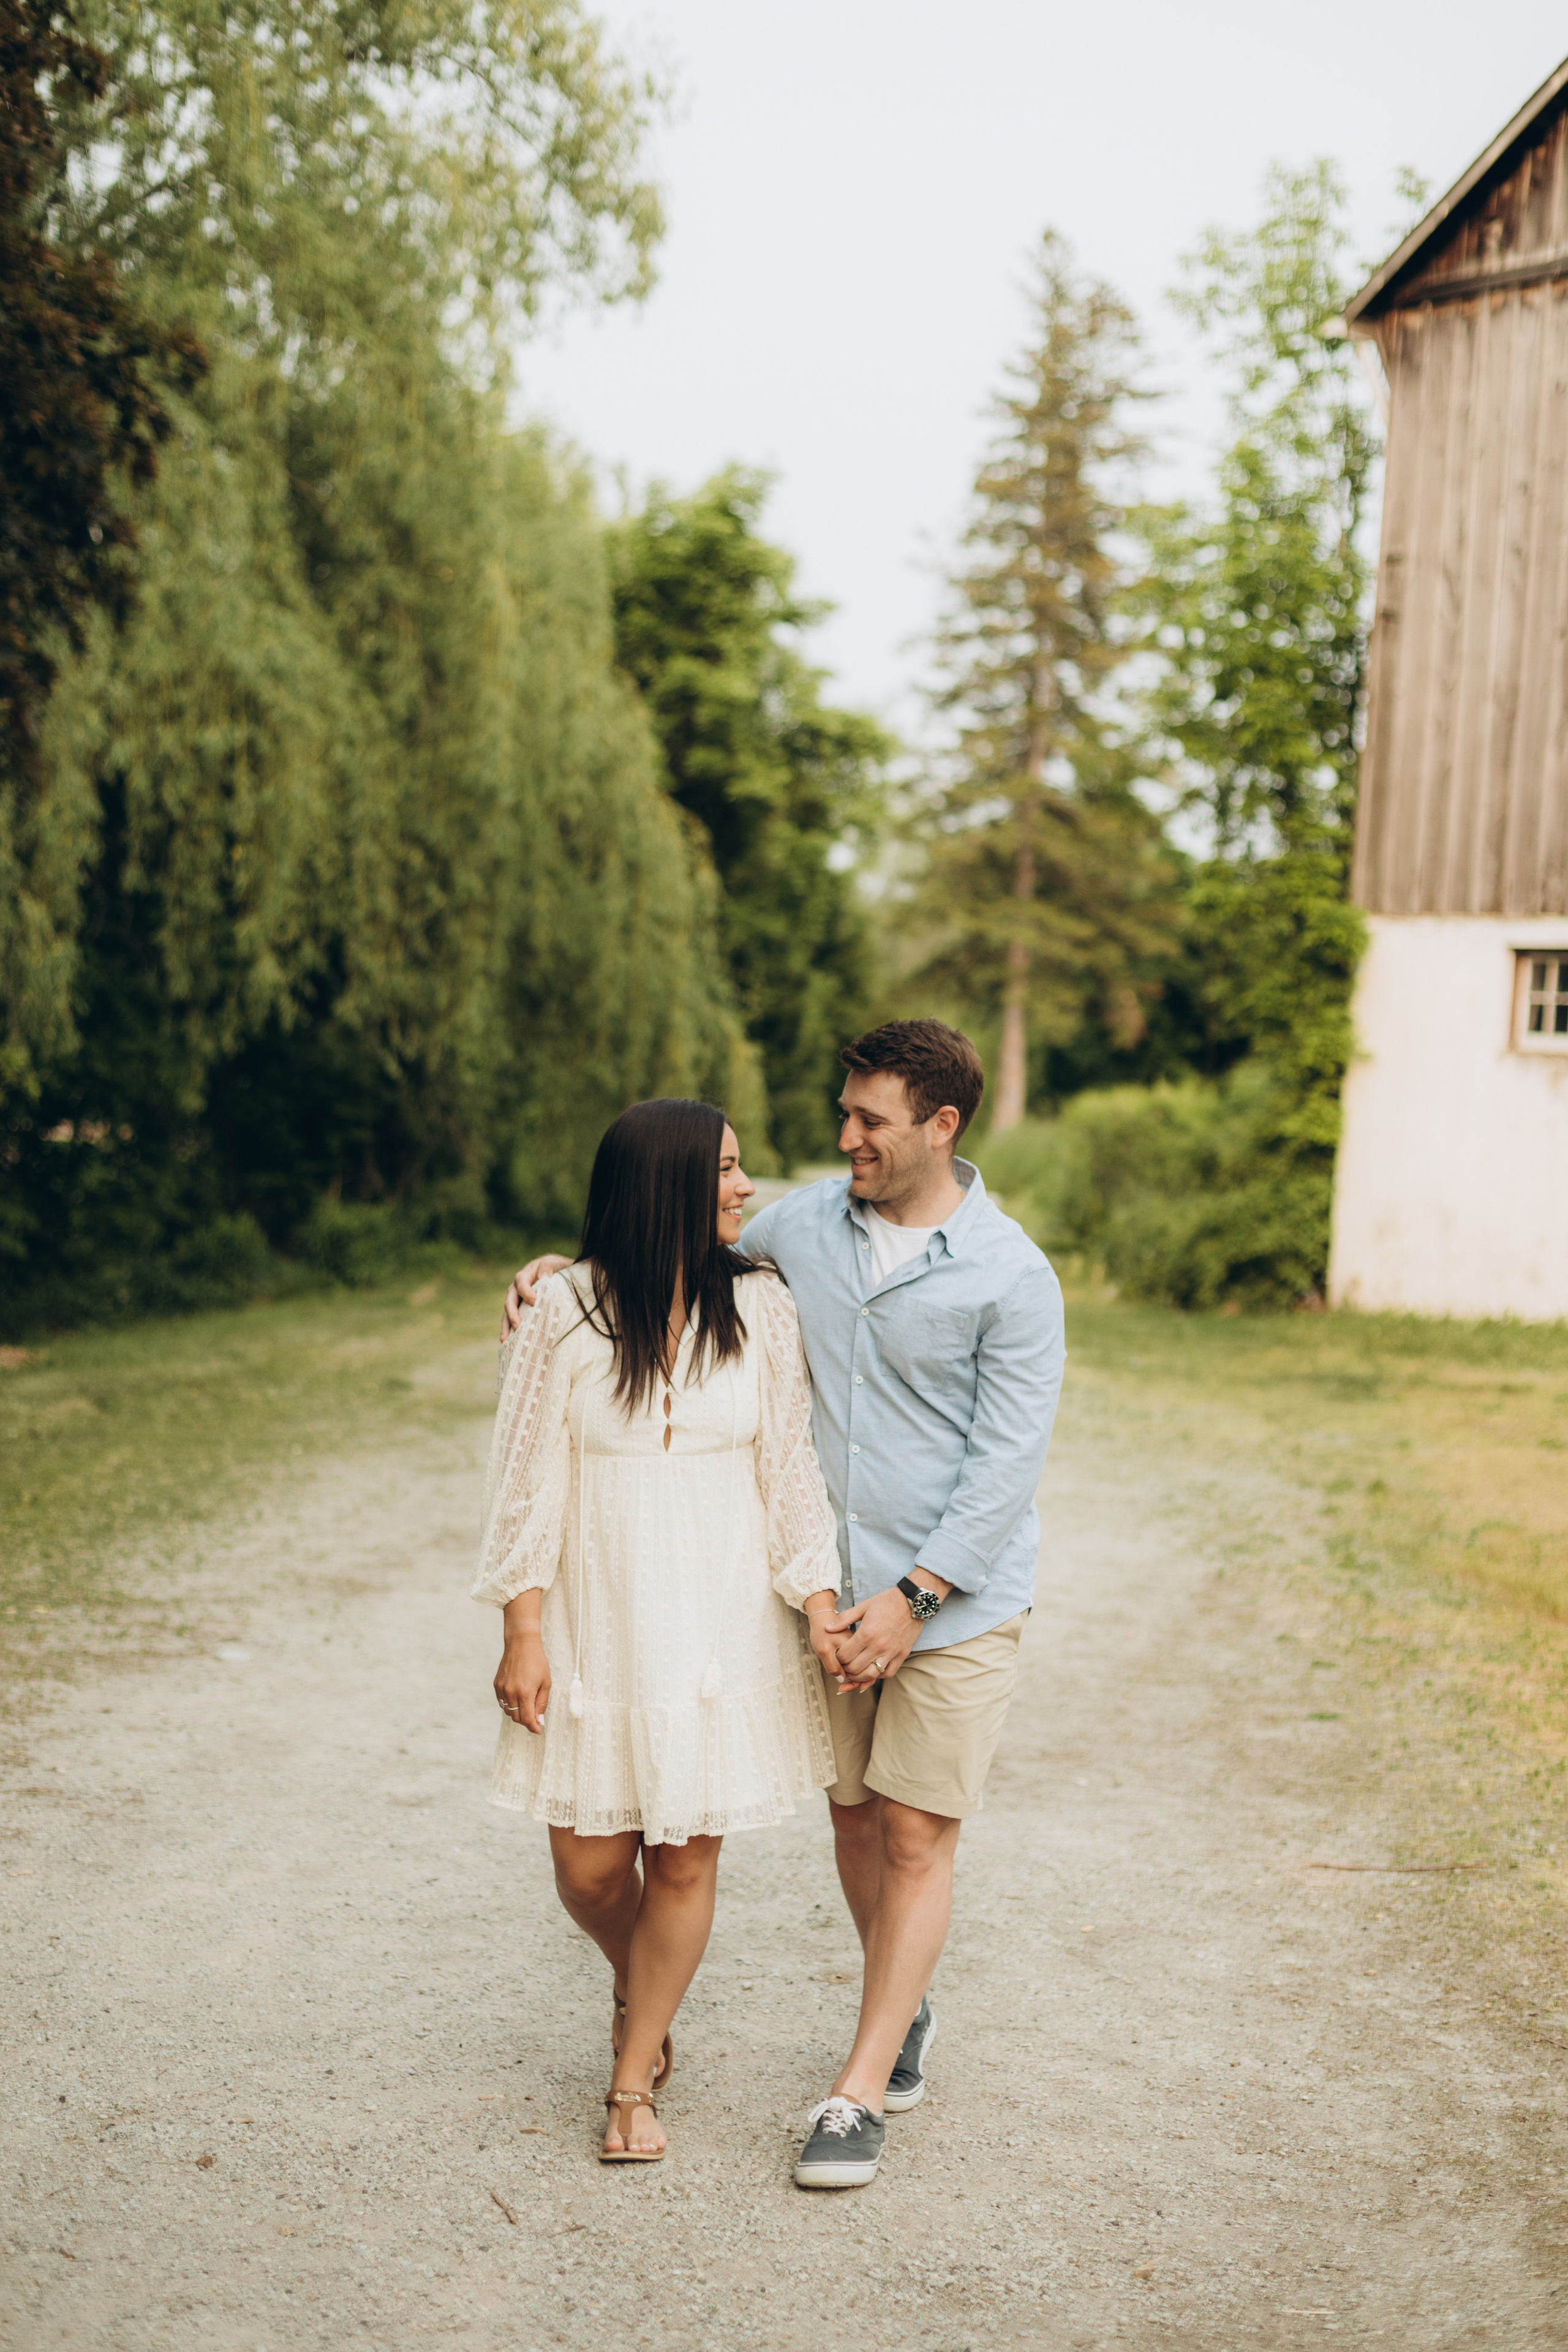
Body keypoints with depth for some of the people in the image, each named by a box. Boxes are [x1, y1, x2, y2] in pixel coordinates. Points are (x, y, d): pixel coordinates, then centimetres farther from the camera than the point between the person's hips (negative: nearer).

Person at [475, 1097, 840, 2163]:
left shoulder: (761, 1306, -3)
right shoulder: (567, 1311, -7)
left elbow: (792, 1472, 1)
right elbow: (529, 1478, -3)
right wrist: (522, 1632, -4)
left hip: (721, 1624, 1)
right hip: (596, 1625, -1)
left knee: (685, 1864, 5)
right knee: (590, 1870, 5)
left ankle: (634, 2083, 25)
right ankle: (638, 1984, 40)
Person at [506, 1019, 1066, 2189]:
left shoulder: (1011, 1277, -12)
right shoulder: (804, 1224, 1)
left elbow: (1007, 1462, -13)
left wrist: (912, 1596, -17)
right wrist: (568, 1268, 4)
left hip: (956, 1599, -4)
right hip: (834, 1592, 4)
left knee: (917, 1835, -2)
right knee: (856, 1821, 13)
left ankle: (857, 2093, 7)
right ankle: (909, 2012, 36)